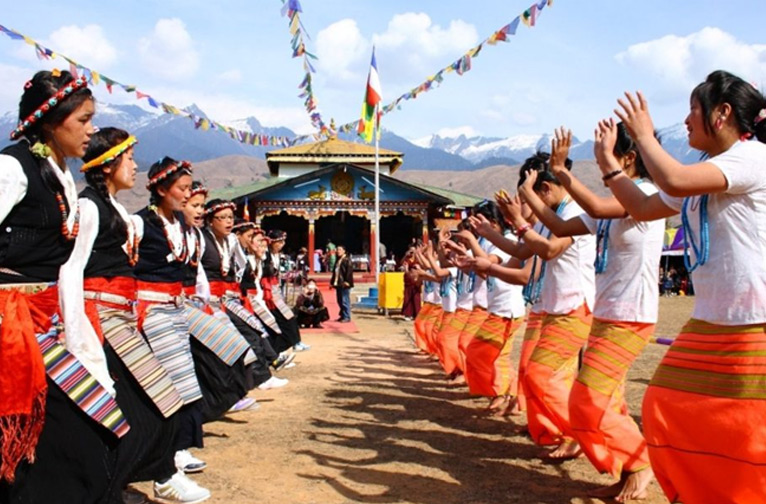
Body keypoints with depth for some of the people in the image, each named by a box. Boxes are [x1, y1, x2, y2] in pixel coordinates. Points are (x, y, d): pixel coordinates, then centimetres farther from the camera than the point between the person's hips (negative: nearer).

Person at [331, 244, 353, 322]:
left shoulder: (347, 260, -8)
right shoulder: (338, 260, 18)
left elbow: (349, 271, -16)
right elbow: (335, 271, 21)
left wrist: (347, 281, -21)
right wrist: (332, 281, 17)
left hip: (344, 284, -9)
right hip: (338, 284, 9)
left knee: (345, 301, -6)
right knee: (340, 301, 13)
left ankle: (347, 317, 0)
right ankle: (342, 315, 23)